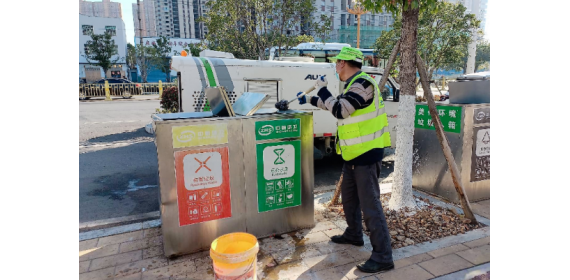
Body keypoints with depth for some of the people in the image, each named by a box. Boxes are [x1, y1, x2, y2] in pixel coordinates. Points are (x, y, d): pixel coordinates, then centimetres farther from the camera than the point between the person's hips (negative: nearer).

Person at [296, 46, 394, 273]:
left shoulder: (363, 83, -17)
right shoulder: (353, 85, 14)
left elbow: (340, 110, -25)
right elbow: (338, 104, 30)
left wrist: (322, 88, -12)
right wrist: (309, 100, 35)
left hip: (367, 153, -10)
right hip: (354, 153, 11)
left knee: (370, 204, -8)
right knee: (349, 197, 21)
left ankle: (383, 257, 1)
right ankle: (354, 235, 38)